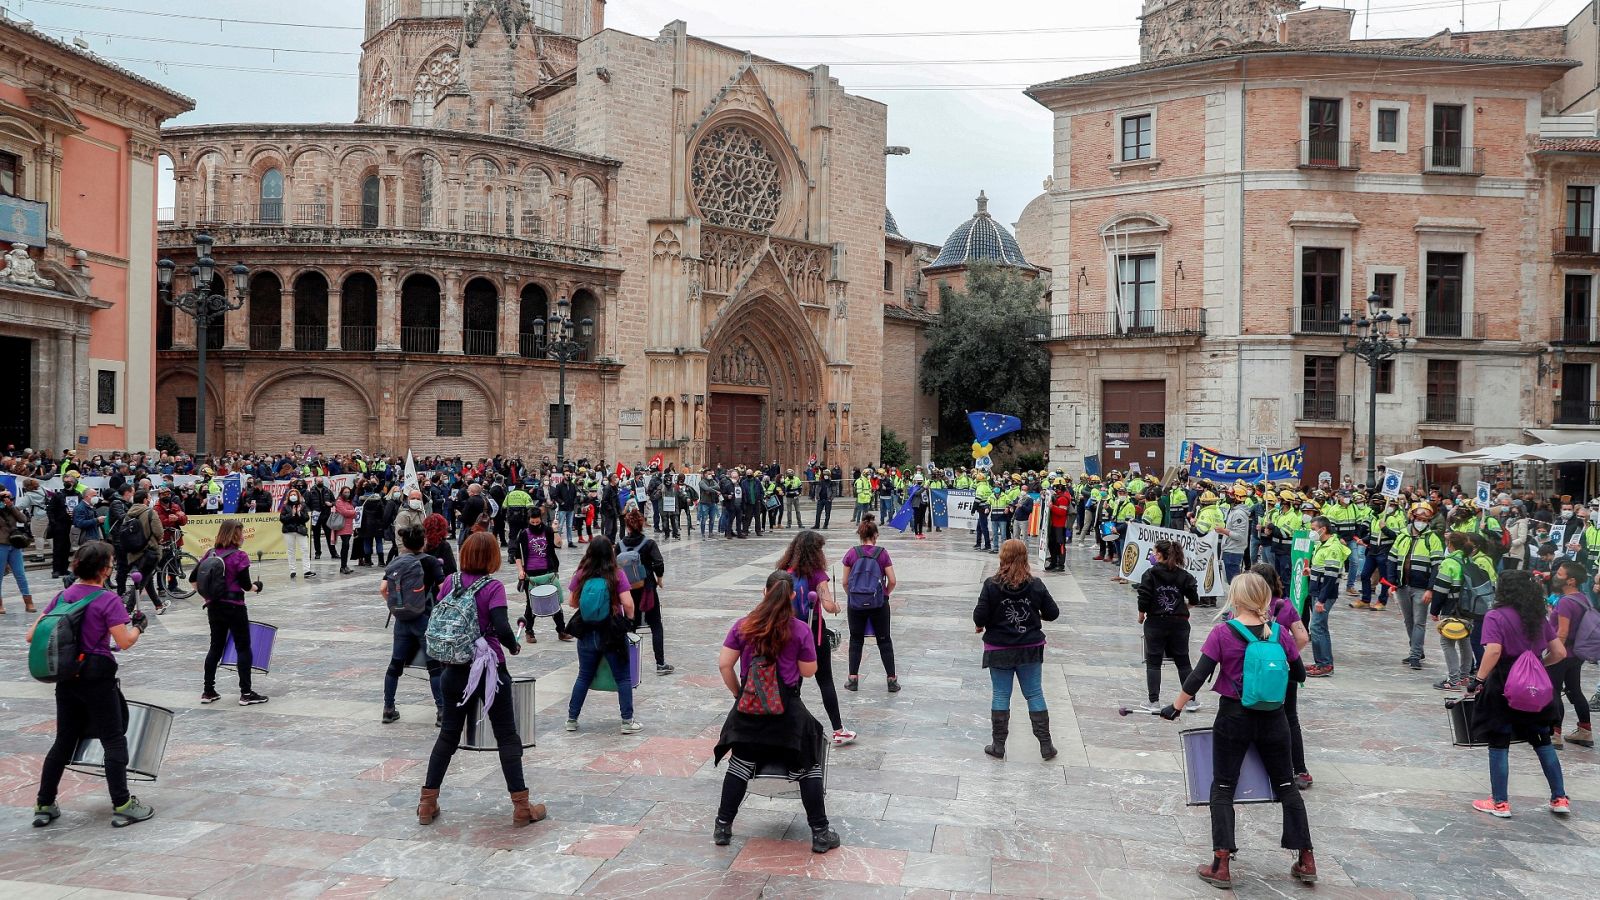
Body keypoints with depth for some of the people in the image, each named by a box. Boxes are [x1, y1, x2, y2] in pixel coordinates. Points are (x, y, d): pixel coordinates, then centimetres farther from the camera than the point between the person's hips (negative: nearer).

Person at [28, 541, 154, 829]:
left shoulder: (63, 596, 5)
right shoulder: (107, 599, -13)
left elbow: (32, 635, 6)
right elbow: (125, 642, -17)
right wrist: (139, 625, 0)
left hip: (66, 678, 6)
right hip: (97, 678, -6)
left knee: (64, 741, 17)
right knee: (114, 741, 2)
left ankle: (44, 806, 22)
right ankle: (122, 806, 4)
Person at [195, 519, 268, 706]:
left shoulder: (210, 554, 4)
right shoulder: (239, 556, -14)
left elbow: (193, 578, 7)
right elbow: (246, 586, -14)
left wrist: (206, 596, 18)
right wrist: (257, 587, 6)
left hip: (213, 606, 6)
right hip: (234, 607, -6)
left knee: (215, 647, 17)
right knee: (243, 648, 4)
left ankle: (208, 691, 21)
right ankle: (246, 694, 6)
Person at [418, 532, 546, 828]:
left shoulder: (450, 582, -1)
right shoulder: (493, 587, -15)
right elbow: (502, 628, -24)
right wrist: (514, 646, -4)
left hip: (454, 670, 4)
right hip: (488, 670, -4)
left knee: (448, 734, 18)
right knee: (507, 736, 5)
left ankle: (427, 803, 22)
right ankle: (521, 808, 8)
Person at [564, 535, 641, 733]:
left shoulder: (580, 575, -4)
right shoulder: (617, 575, -13)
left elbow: (571, 602, 2)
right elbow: (628, 604, -17)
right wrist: (630, 617, 2)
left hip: (587, 633, 3)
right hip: (613, 633, -3)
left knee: (584, 677, 18)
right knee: (623, 678, 9)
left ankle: (572, 719, 23)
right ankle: (627, 721, 11)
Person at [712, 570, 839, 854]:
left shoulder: (743, 626, -1)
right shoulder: (800, 630, -9)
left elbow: (724, 664, -2)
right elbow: (808, 671, -3)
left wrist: (737, 692, 11)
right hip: (787, 709, -2)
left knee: (740, 765, 17)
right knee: (808, 766, 10)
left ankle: (722, 827, 23)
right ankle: (820, 833, 13)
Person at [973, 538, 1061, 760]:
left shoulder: (992, 585, -14)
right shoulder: (1035, 585, -7)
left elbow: (980, 617, -14)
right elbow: (1053, 613, -1)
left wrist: (981, 624, 8)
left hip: (999, 650, -2)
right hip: (1030, 649, 2)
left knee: (1000, 695, 8)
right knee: (1035, 694, 11)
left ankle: (999, 746, 14)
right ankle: (1046, 744, 15)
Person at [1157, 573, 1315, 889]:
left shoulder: (1222, 633, -14)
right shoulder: (1279, 632, -5)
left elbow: (1198, 677, -14)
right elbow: (1299, 675, 6)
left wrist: (1176, 707, -4)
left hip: (1233, 717, -3)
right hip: (1273, 719, 3)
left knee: (1222, 788, 8)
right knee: (1286, 785, 17)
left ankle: (1221, 866, 5)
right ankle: (1306, 861, 22)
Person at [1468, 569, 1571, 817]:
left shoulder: (1495, 616, -11)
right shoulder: (1539, 618, 7)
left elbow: (1494, 651, -24)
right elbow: (1560, 652, 7)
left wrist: (1479, 679, -17)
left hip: (1504, 686, -5)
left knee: (1499, 744, 5)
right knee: (1542, 741, 19)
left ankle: (1500, 803, 11)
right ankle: (1560, 799, 23)